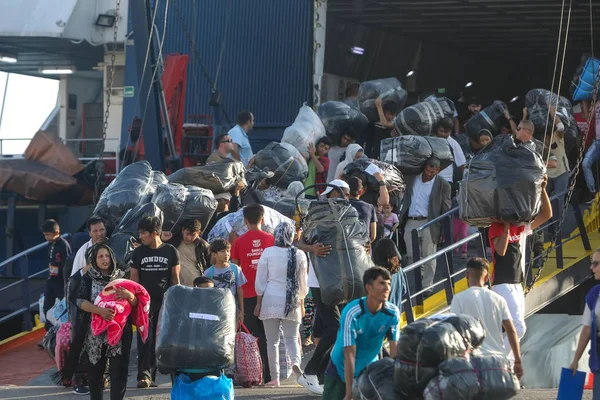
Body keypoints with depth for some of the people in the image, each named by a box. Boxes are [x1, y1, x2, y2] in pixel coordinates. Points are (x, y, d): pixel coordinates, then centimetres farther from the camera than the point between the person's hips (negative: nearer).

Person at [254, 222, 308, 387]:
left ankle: (275, 378, 5)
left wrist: (259, 304, 6)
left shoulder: (268, 253, -5)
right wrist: (302, 304, 20)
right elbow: (302, 283, 8)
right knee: (292, 338, 7)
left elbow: (260, 282, -2)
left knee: (272, 341, 6)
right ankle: (295, 361, -24)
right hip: (292, 303, 1)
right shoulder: (299, 255, 0)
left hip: (270, 300, -1)